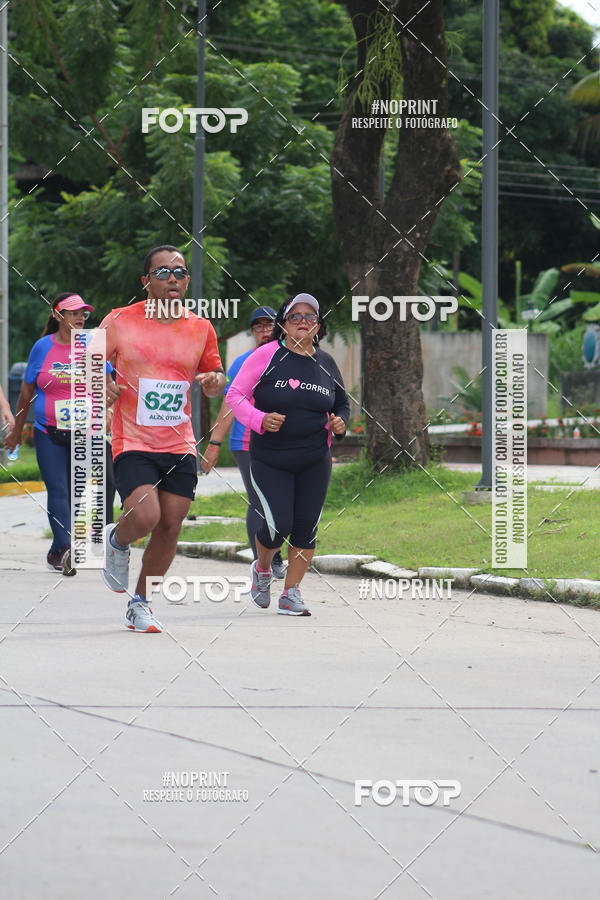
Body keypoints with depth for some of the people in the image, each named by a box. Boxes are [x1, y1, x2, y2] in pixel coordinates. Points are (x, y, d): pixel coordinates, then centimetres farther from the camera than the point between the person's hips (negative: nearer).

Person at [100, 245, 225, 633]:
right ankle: (117, 541, 14)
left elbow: (216, 375, 18)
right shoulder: (121, 322, -3)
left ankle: (141, 603, 21)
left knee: (169, 530, 2)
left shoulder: (201, 329, 6)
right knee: (145, 517, -22)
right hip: (132, 442, -4)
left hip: (180, 446, 4)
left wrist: (216, 381, -5)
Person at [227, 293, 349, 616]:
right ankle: (262, 569, 22)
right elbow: (235, 395, -5)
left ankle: (291, 594, 12)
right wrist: (259, 420, -20)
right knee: (279, 524, -11)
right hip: (269, 460, -4)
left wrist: (339, 422, 0)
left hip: (314, 461, 4)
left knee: (306, 526, 0)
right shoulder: (268, 356, -7)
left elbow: (342, 402, 22)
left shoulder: (326, 364, 6)